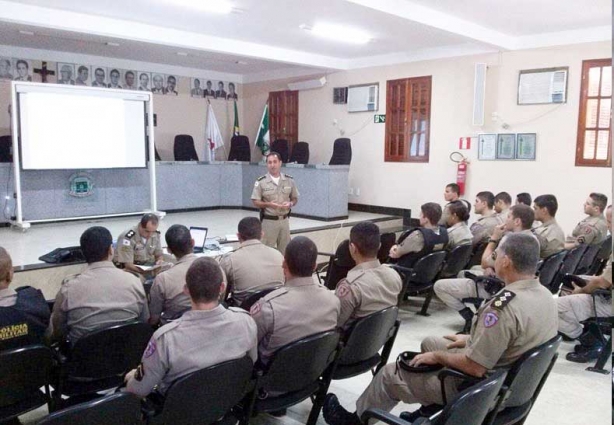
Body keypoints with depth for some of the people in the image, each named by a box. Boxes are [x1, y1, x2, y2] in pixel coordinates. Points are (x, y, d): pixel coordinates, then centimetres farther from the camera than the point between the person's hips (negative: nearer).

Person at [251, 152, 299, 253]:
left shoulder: (289, 180, 2)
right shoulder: (261, 182, -7)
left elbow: (295, 198, 11)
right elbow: (255, 202, -5)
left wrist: (290, 204, -11)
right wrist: (268, 204, -22)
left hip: (284, 220, 3)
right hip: (268, 221, -3)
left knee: (284, 250, 11)